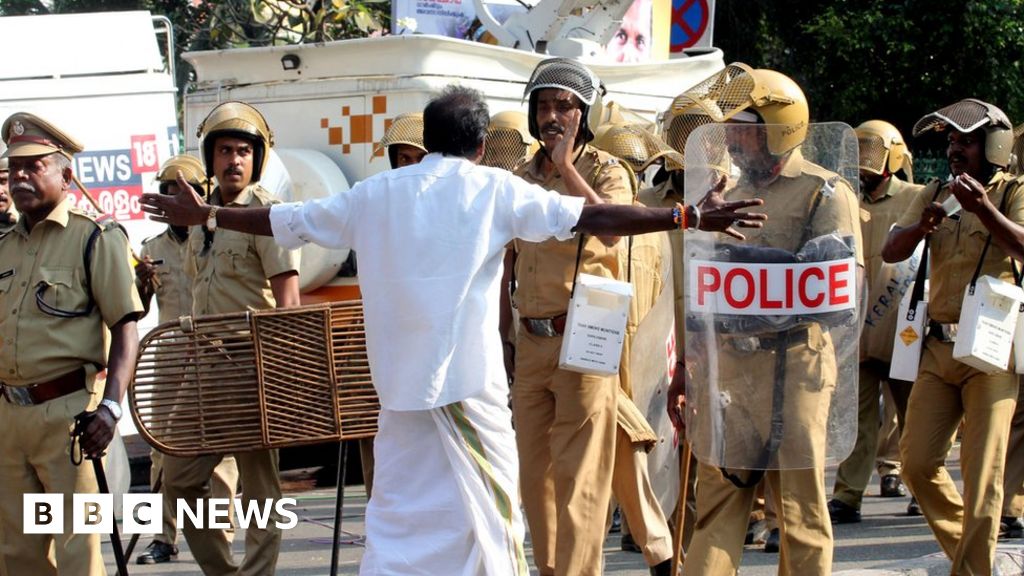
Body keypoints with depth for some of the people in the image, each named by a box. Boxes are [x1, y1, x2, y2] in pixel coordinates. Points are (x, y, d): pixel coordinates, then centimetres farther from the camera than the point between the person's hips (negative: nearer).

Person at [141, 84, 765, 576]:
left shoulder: (376, 193, 8)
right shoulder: (493, 189, -1)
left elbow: (283, 220, 15)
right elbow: (591, 217, -9)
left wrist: (203, 215, 30)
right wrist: (689, 217, -9)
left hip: (401, 381, 4)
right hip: (470, 380, -4)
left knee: (402, 516, 9)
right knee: (488, 513, 4)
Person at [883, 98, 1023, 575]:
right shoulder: (936, 194, 13)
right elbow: (891, 252, 4)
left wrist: (984, 209, -33)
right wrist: (920, 226, -17)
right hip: (939, 347, 5)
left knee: (982, 471, -6)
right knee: (917, 461, 3)